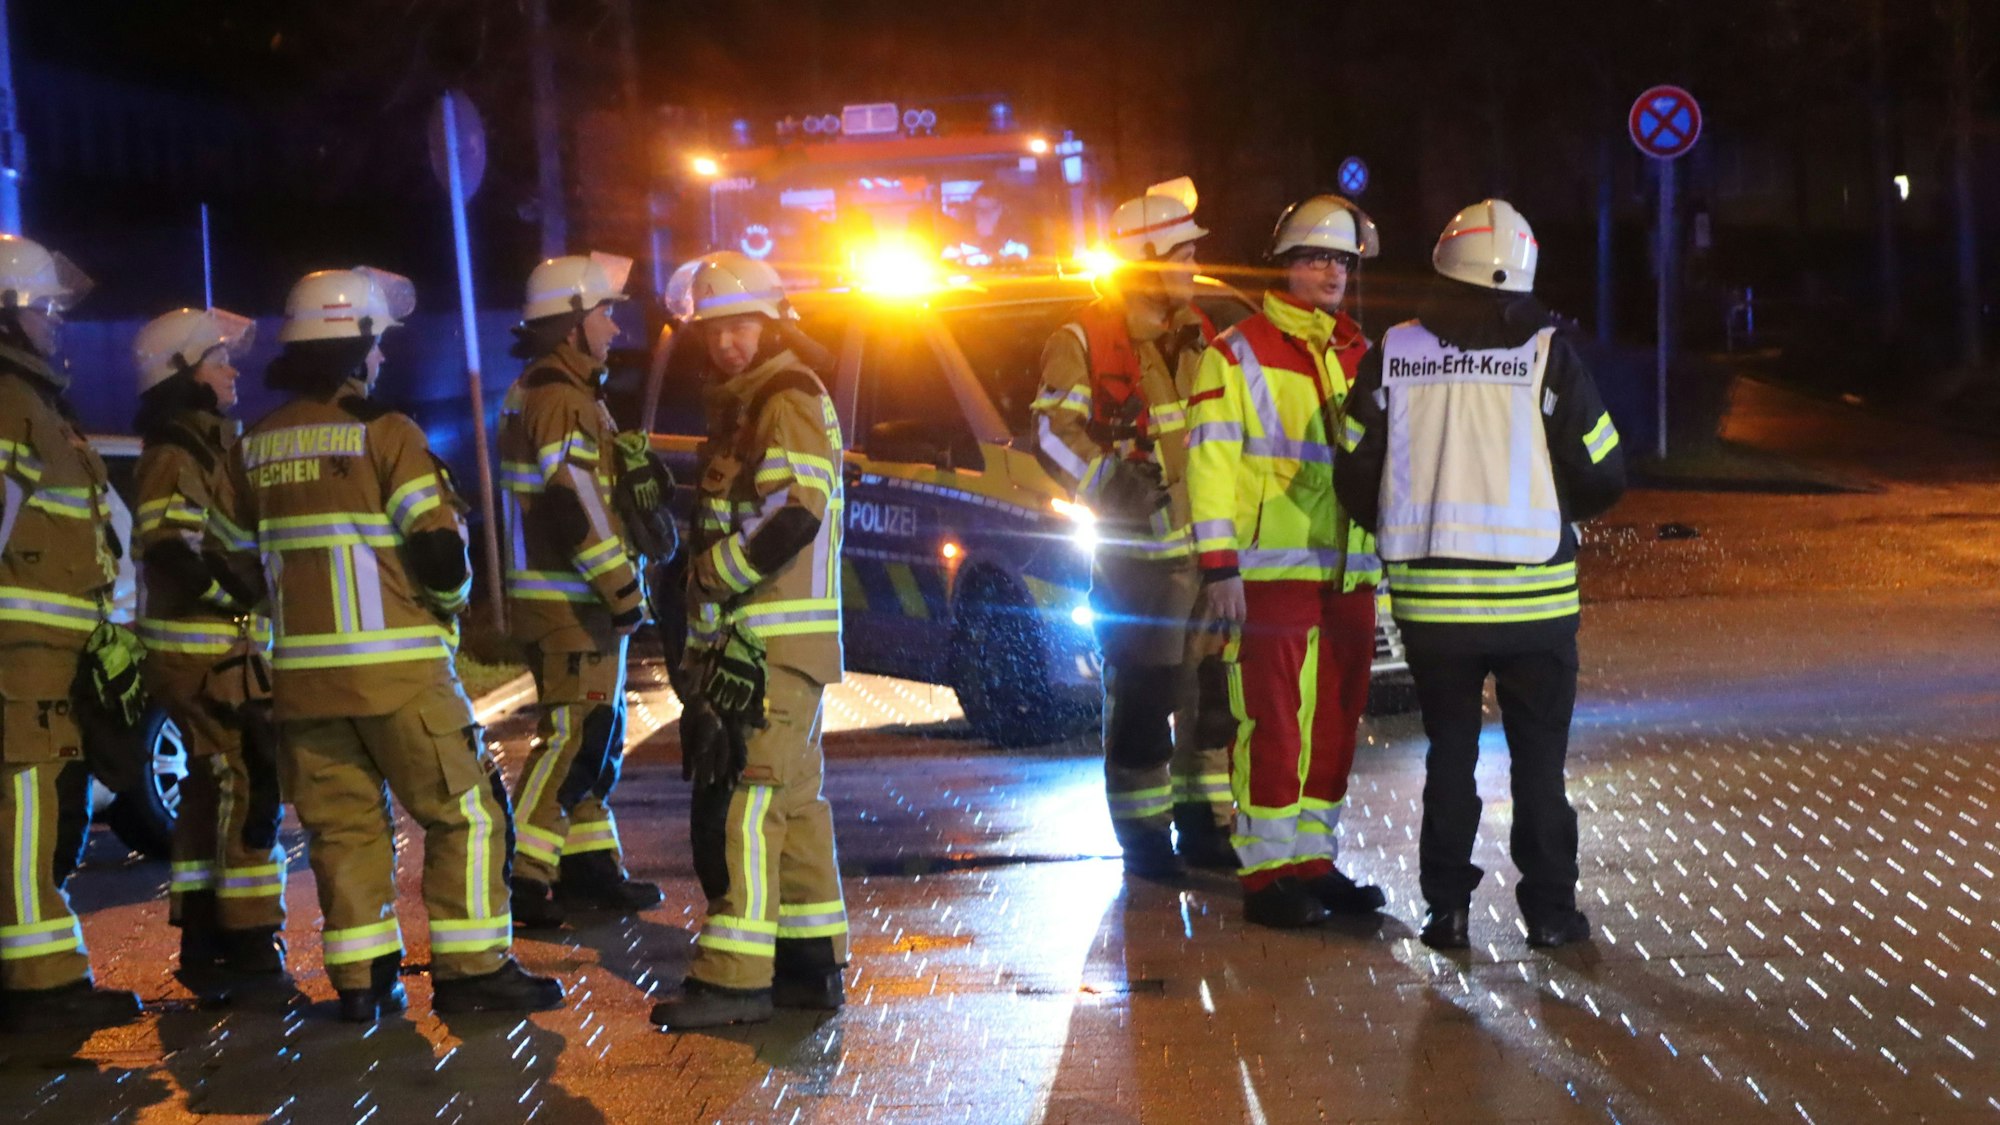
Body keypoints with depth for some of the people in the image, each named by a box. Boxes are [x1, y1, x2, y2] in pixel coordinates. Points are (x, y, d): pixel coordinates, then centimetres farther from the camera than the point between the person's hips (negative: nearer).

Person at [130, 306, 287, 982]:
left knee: (217, 785, 13)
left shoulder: (209, 447, 19)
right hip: (209, 654, -10)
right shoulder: (175, 455, -12)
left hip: (222, 650, 10)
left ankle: (205, 936, 20)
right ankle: (247, 938, -9)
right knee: (244, 783, -10)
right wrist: (244, 594, -18)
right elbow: (170, 553, -25)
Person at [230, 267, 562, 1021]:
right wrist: (451, 601, 7)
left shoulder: (255, 447, 9)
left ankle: (360, 980, 10)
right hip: (394, 666, -6)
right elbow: (439, 551, -13)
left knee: (343, 823, 11)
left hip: (300, 670, 6)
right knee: (465, 812, 2)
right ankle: (470, 970, 1)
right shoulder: (384, 432, -9)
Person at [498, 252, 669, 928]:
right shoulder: (560, 401, -16)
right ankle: (517, 877, -9)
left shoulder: (560, 393, 18)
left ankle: (590, 866, 22)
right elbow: (575, 509, -22)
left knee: (596, 734, 15)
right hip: (567, 601, -11)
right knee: (572, 735, -10)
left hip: (582, 599, 11)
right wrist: (623, 591, -20)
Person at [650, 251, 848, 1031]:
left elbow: (792, 518, -24)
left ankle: (734, 977, -12)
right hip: (752, 640, 11)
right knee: (792, 799, 13)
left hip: (771, 644, -11)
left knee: (741, 805, -12)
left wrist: (715, 574, -16)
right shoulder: (744, 405, 20)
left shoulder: (788, 402, -12)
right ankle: (811, 965, 20)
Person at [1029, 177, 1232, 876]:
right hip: (1138, 552, -6)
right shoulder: (1085, 340, -5)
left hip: (1208, 545, 6)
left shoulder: (1198, 337, 15)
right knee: (1141, 700, -2)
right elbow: (1055, 430, -15)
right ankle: (1144, 838, 8)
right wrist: (1111, 481, -27)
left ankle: (1204, 826, 22)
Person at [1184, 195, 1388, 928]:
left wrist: (1386, 565, 18)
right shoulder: (1239, 354, -3)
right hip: (1272, 573, -6)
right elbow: (1211, 463, -9)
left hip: (1350, 574, 6)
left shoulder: (1362, 358, 16)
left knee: (1335, 726, 10)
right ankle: (1266, 875, 2)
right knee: (1273, 726, -5)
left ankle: (1313, 860, 21)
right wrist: (1219, 566, -16)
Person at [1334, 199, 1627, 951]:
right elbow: (1602, 478, -4)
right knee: (1539, 755, 10)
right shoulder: (1547, 355, -8)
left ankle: (1448, 908, 14)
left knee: (1449, 751, 14)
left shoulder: (1393, 354, -3)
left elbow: (1356, 476, 1)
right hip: (1533, 597, -2)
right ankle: (1550, 909, 12)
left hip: (1430, 595, 2)